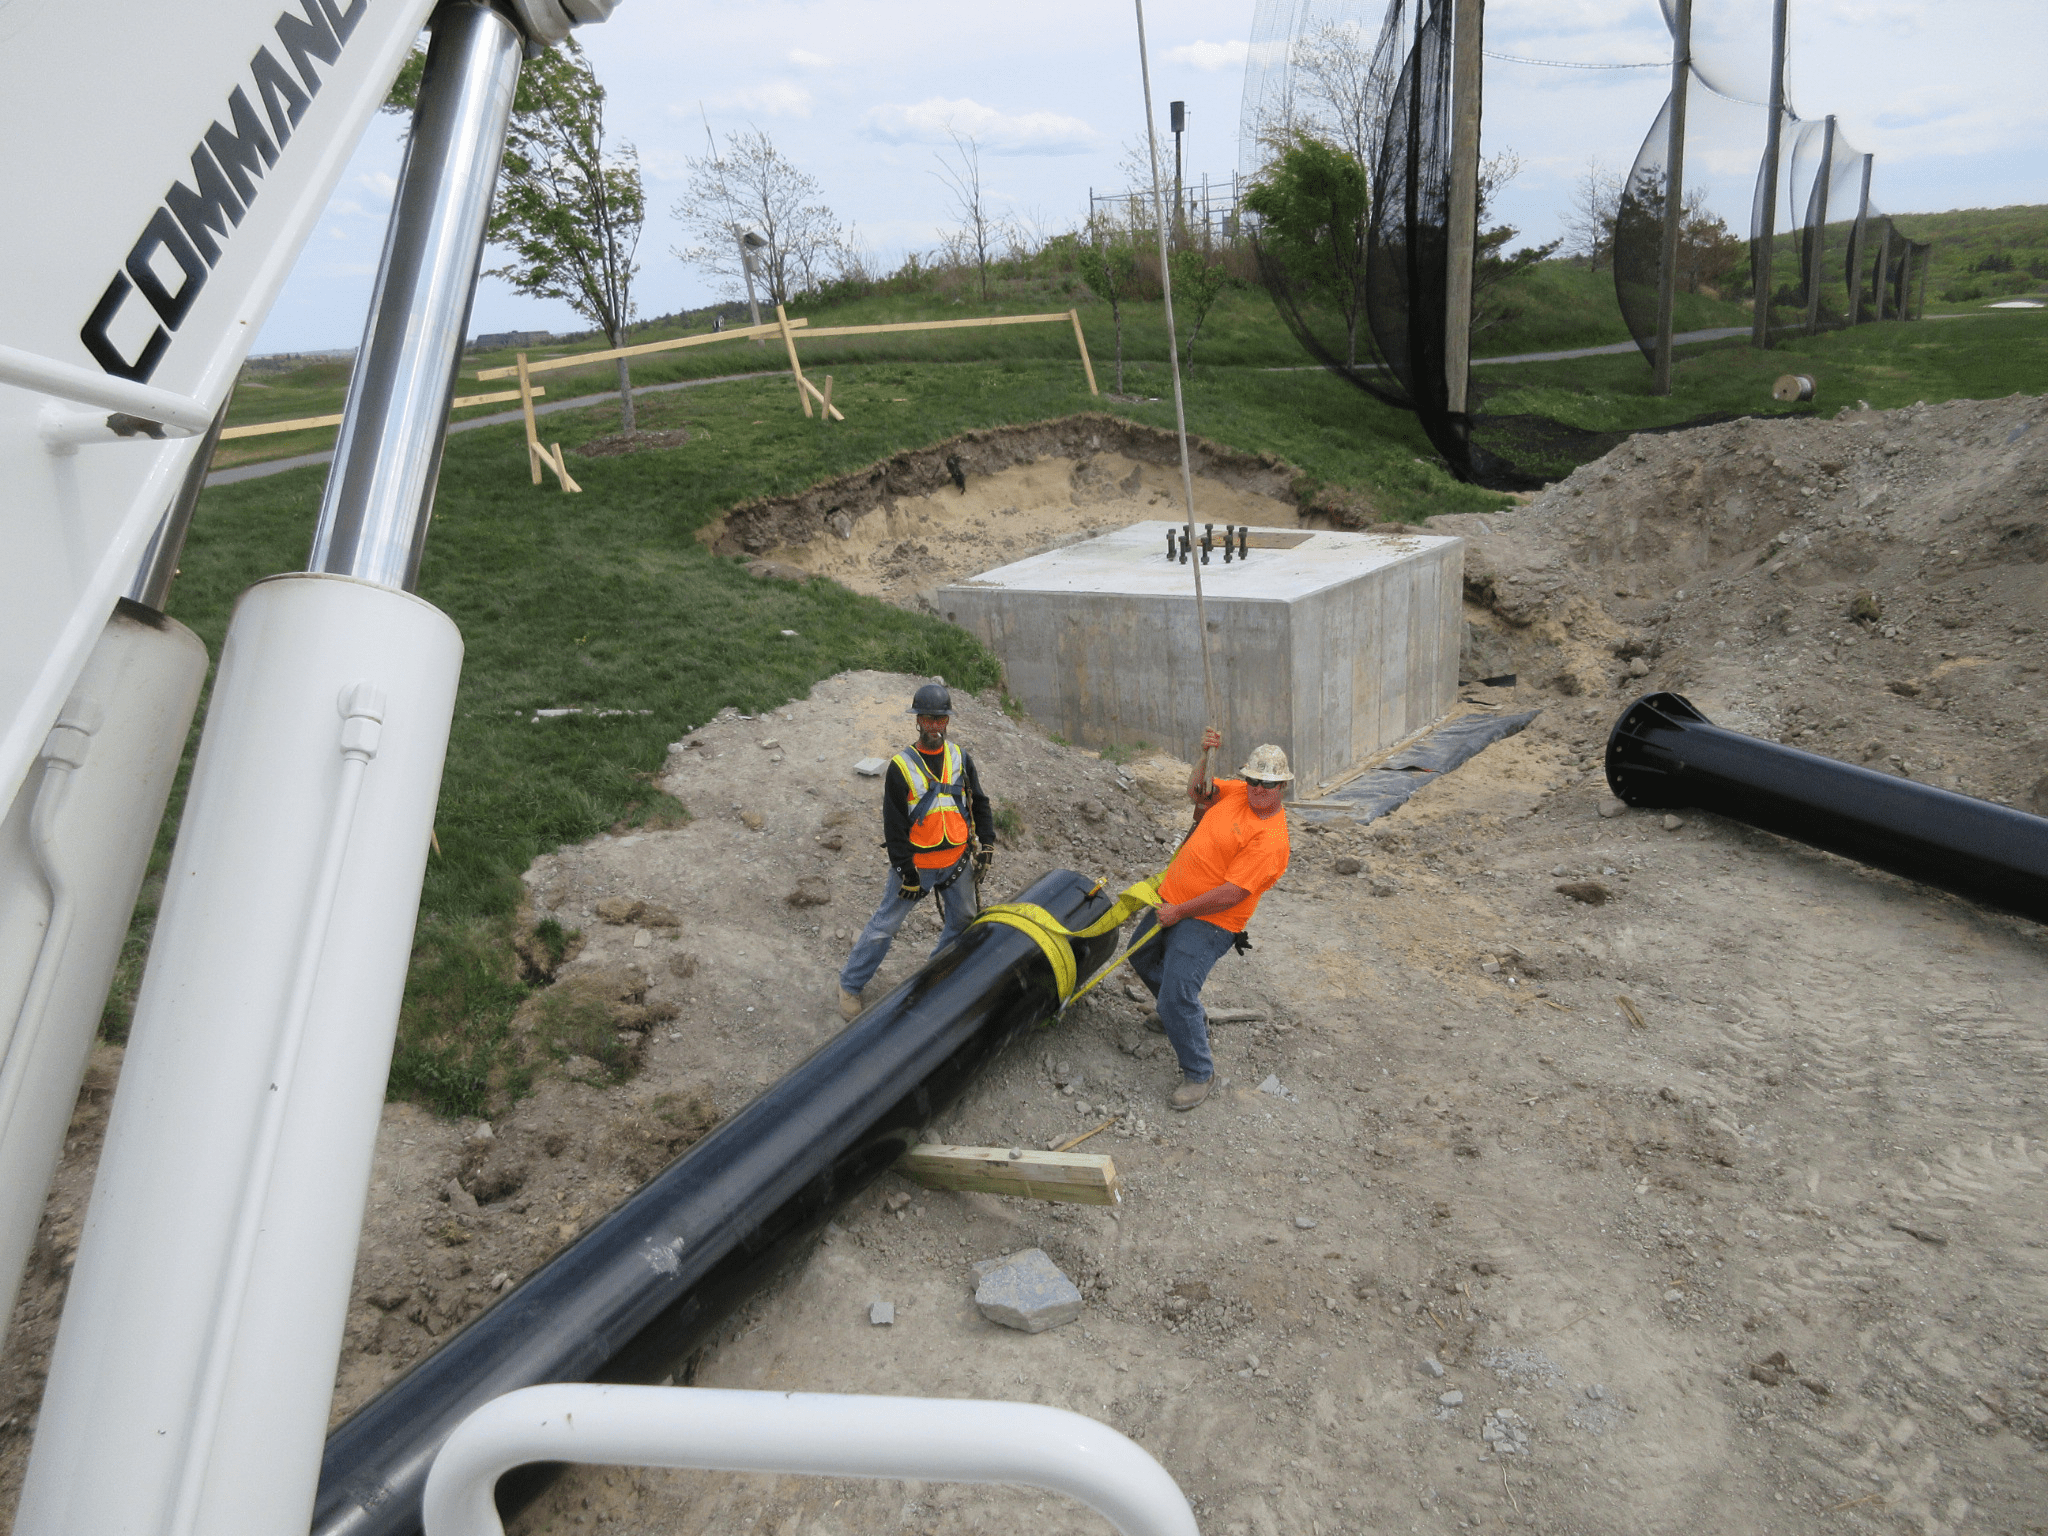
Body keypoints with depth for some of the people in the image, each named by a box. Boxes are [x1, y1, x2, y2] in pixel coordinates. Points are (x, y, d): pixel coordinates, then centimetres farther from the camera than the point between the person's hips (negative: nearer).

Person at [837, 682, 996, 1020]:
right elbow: (894, 826, -12)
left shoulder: (960, 758, 1)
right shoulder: (901, 766, -13)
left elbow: (979, 803, 11)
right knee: (884, 925, 1)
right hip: (915, 863, -5)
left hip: (956, 862, 5)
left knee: (964, 919, 18)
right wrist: (907, 874, -13)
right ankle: (850, 985, 15)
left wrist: (986, 844, 1)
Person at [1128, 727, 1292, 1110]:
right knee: (1142, 957, 28)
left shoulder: (1270, 839, -25)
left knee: (1176, 998, -16)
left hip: (1206, 922, -9)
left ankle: (1198, 1074, 5)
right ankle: (1189, 1015, 47)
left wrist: (1179, 912, -20)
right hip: (1172, 900, 9)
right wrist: (1206, 755, -2)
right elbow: (1197, 791, 16)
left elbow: (1230, 894, -27)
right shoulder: (1239, 791, -1)